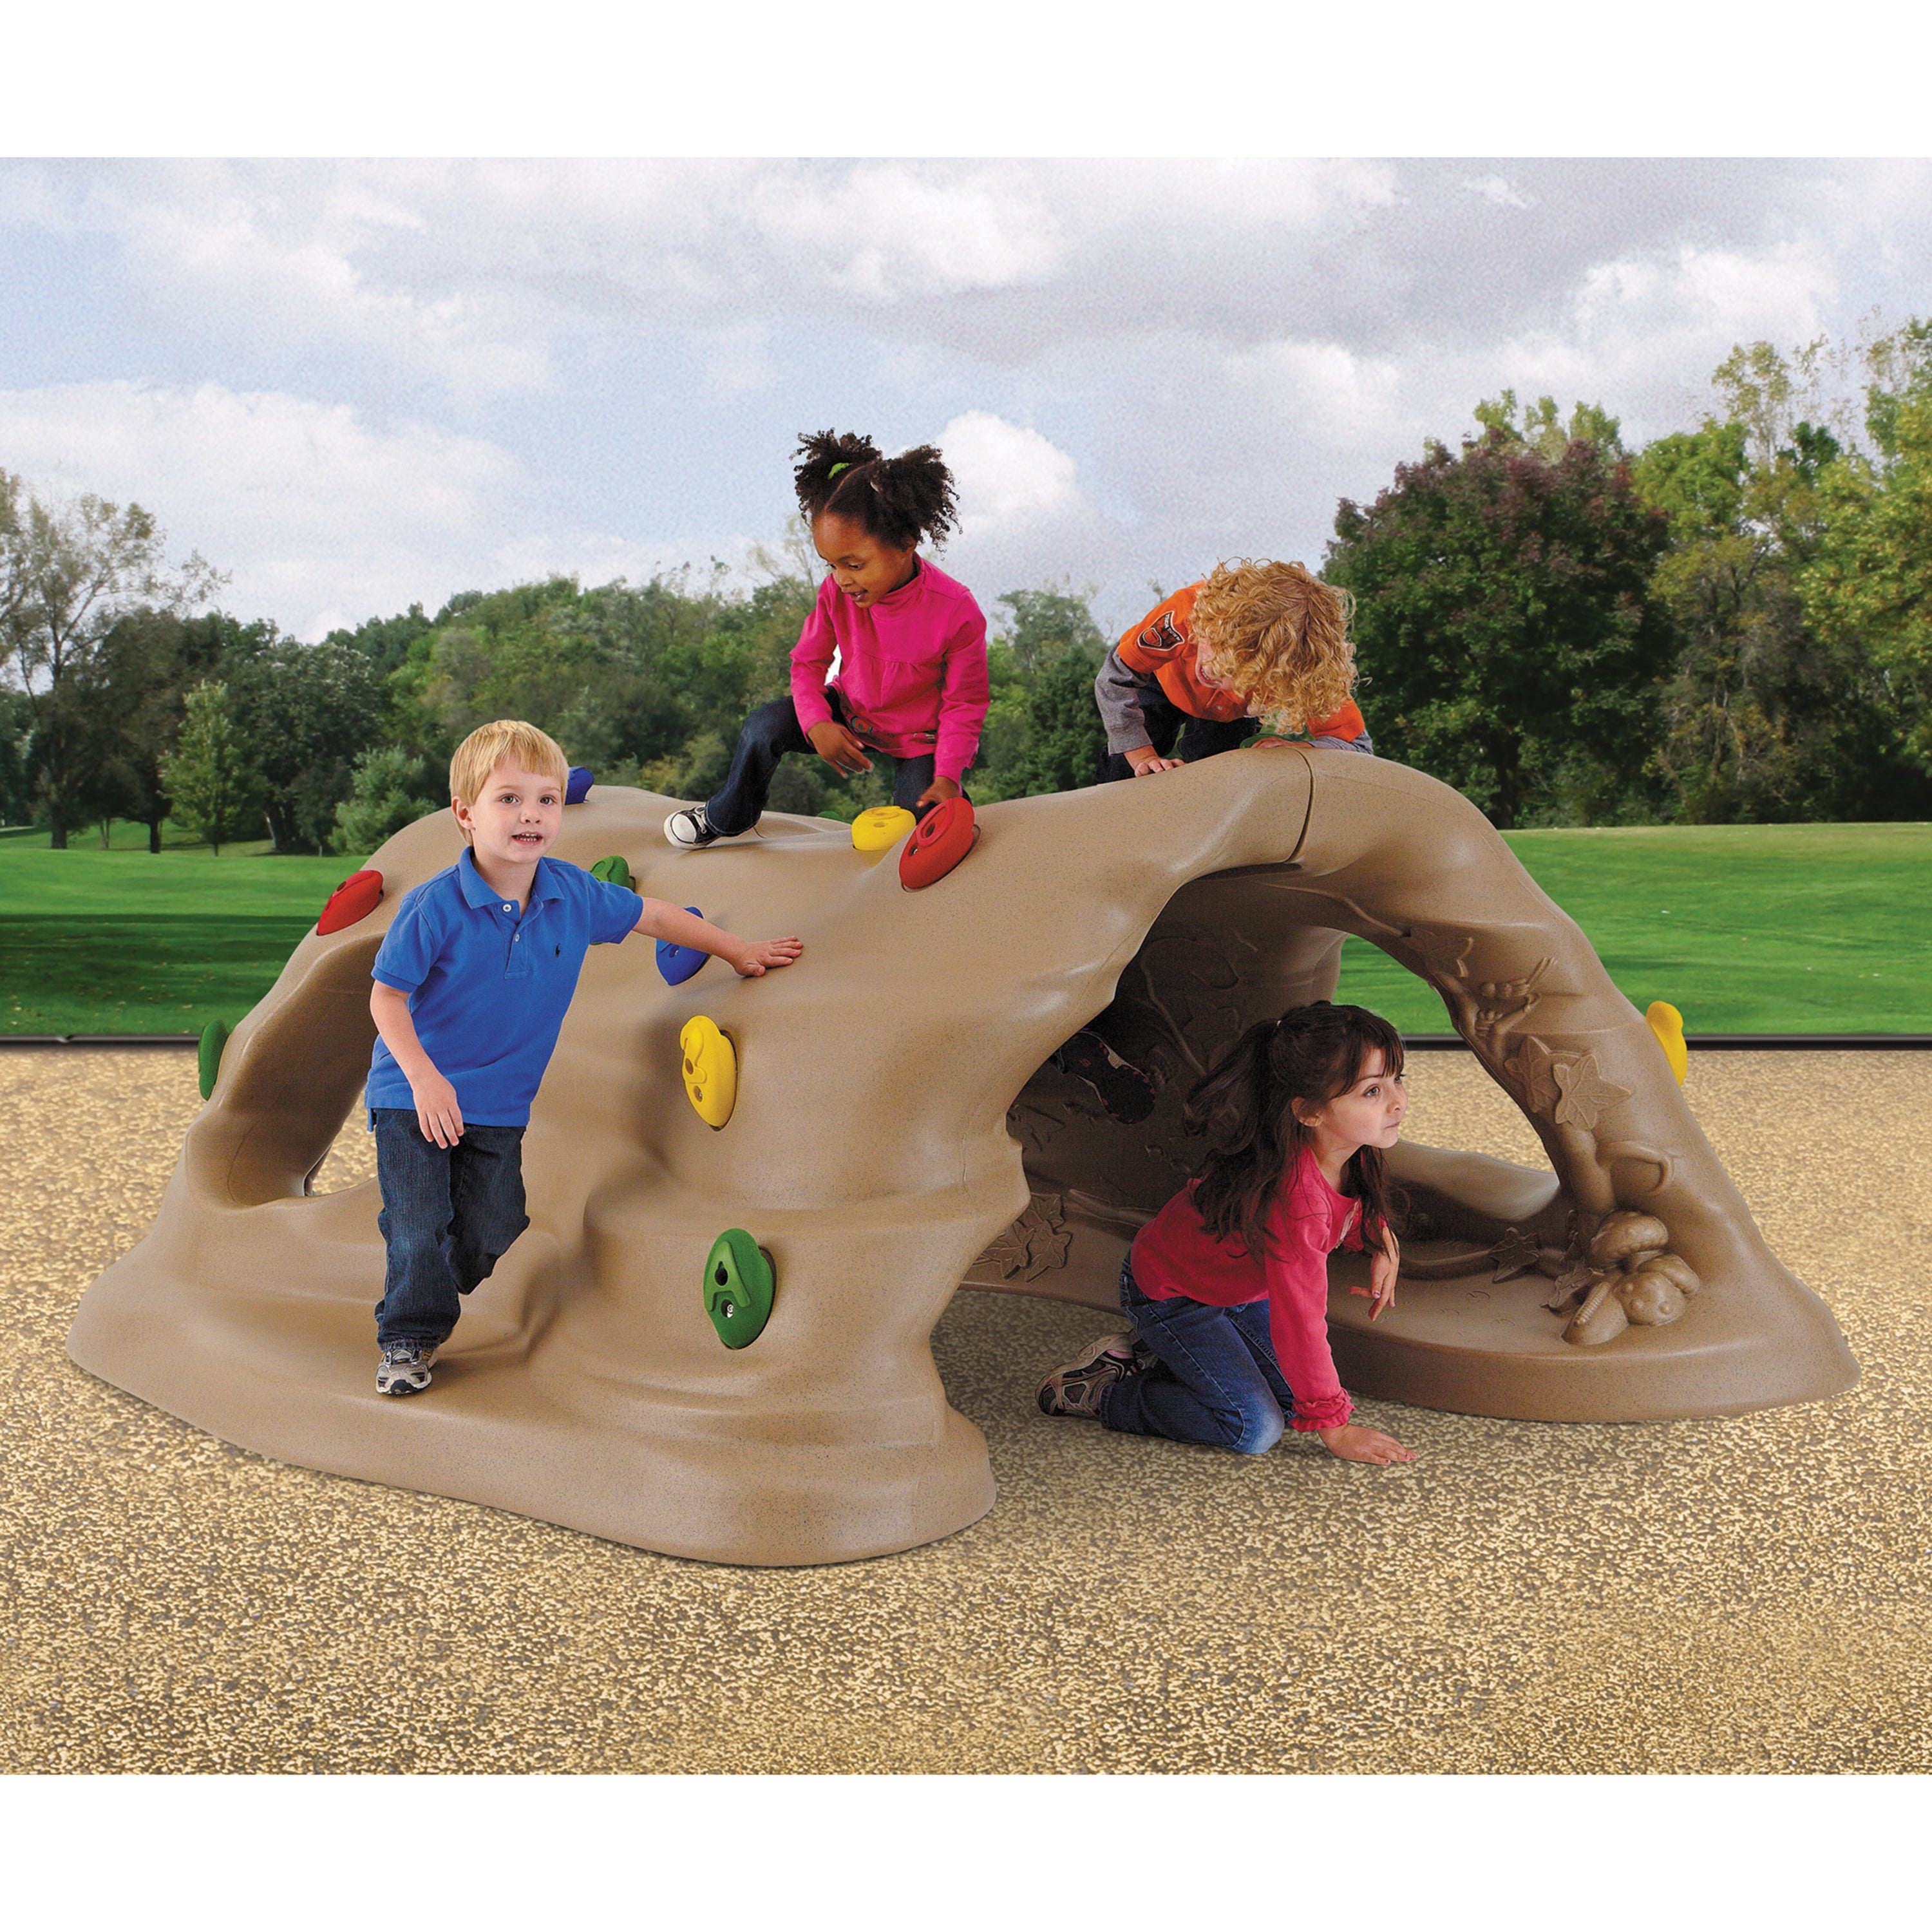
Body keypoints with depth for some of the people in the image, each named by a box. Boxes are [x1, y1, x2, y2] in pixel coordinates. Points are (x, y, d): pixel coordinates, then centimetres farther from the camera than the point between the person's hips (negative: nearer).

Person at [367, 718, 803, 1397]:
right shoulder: (435, 906, -20)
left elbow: (649, 914, 11)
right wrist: (424, 1077, -25)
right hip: (413, 1094, -4)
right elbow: (387, 995, -14)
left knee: (491, 1231, 5)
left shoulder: (574, 895, -6)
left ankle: (434, 1293, 35)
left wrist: (735, 951, 19)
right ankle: (407, 1336, 17)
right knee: (418, 1228, -6)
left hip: (499, 1103, 4)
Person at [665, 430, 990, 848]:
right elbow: (808, 661, -4)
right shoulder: (837, 593, -18)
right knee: (763, 727, -16)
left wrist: (948, 776, -27)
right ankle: (725, 817, 11)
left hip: (920, 739, -3)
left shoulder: (957, 614, -29)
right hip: (848, 716, 3)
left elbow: (964, 703, -18)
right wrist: (816, 724, -23)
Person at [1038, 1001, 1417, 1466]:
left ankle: (1158, 1356, 19)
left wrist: (1381, 1241, -5)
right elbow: (1301, 1321, -33)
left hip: (1233, 1284, 9)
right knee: (1255, 1427, -14)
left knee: (1293, 1391, 5)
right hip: (1167, 1293, -8)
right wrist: (1334, 1428, -25)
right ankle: (1103, 1390, 0)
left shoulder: (1347, 1149, -16)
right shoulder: (1296, 1198, -41)